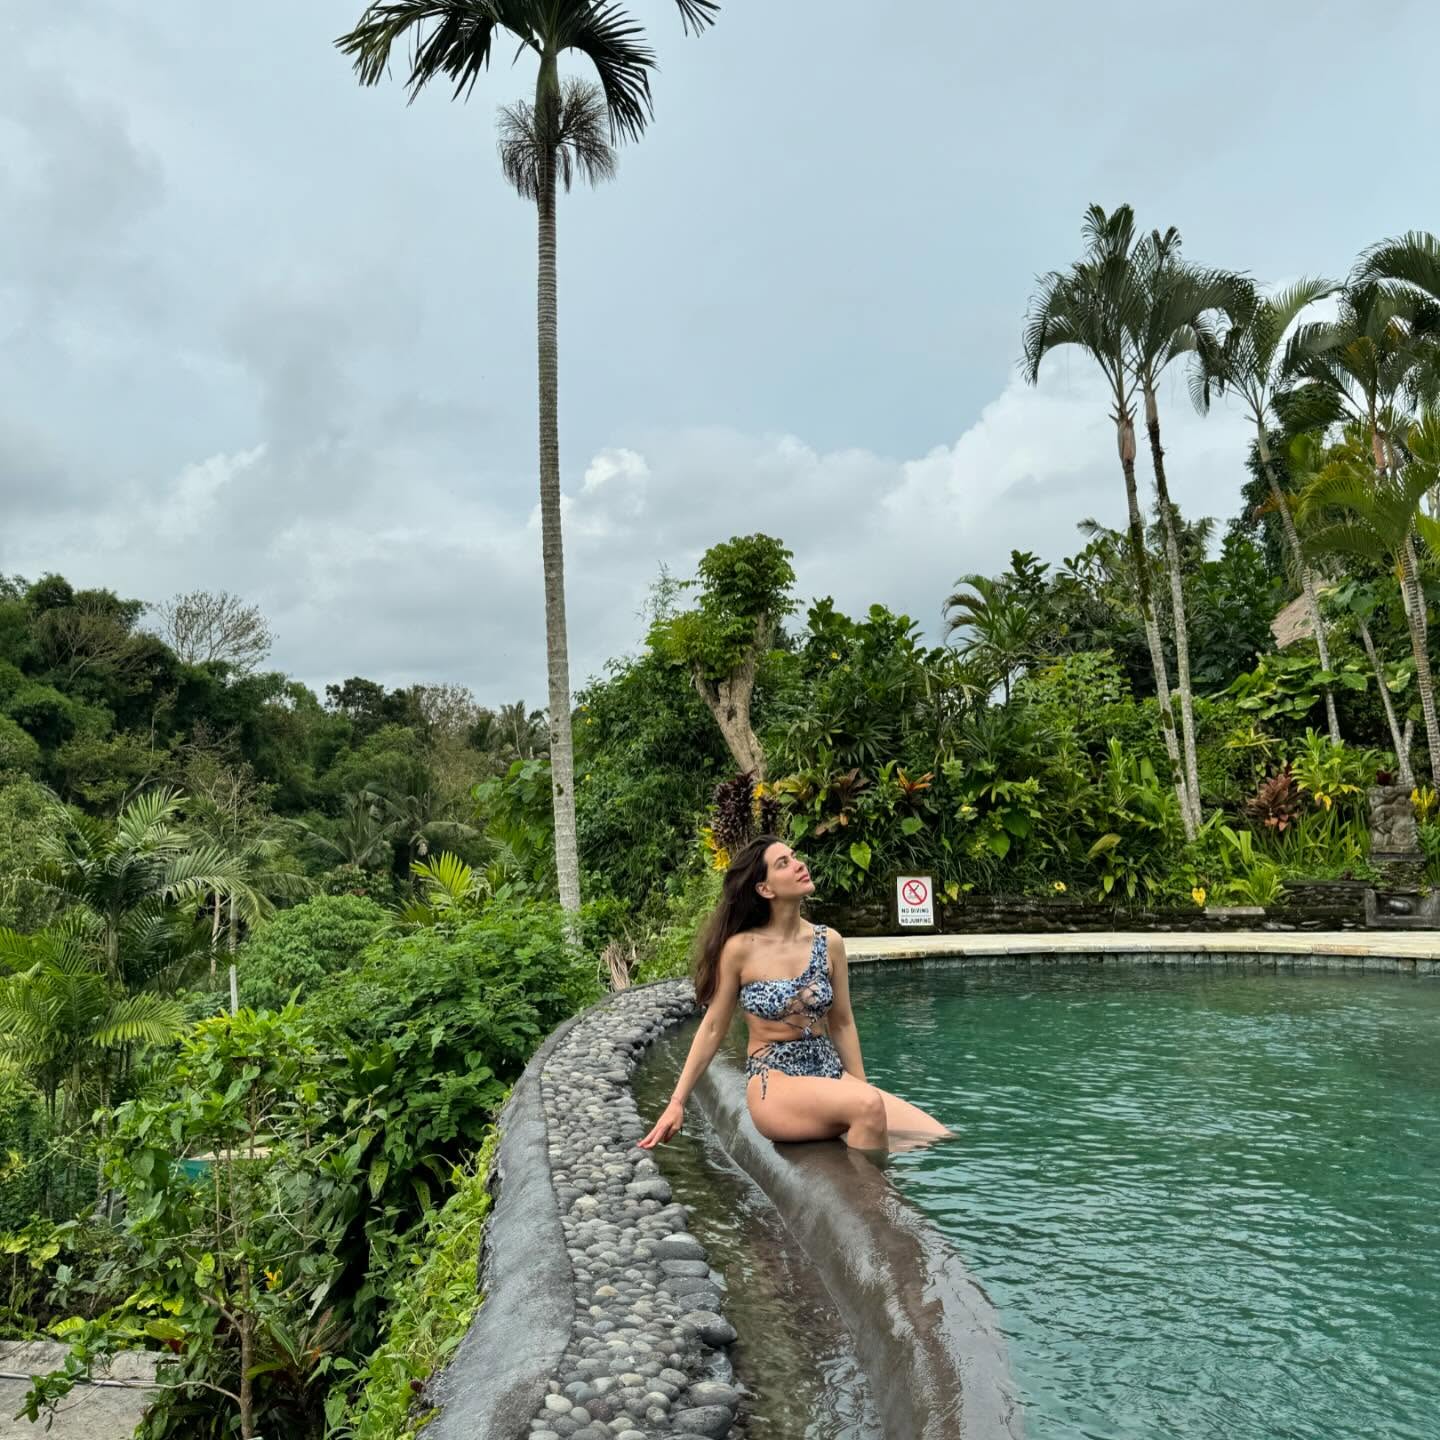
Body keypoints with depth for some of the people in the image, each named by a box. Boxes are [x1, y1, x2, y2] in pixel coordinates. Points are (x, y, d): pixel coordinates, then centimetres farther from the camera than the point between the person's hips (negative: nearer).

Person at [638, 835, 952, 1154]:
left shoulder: (829, 942, 2)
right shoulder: (740, 948, -9)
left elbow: (842, 1024, 11)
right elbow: (713, 1028, 0)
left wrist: (862, 1090, 13)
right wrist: (677, 1102, 1)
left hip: (830, 1073, 5)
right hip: (774, 1083, -5)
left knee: (938, 1138, -13)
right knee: (868, 1108, -34)